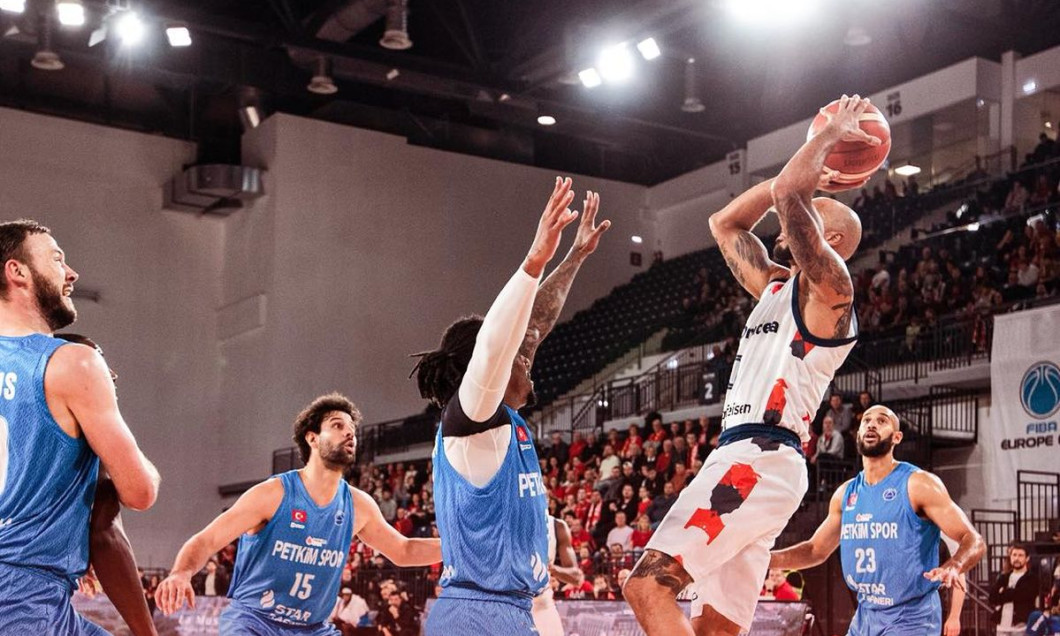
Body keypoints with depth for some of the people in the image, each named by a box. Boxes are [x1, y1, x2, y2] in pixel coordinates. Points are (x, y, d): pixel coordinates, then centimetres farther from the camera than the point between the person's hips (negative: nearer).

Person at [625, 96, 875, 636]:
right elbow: (725, 224, 33)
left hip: (759, 463, -10)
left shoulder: (828, 286, -4)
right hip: (741, 462, 10)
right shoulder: (776, 287, 22)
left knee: (649, 581, -21)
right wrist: (812, 164, 29)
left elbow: (786, 195, -18)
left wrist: (830, 133, -3)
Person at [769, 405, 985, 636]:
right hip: (864, 616, 6)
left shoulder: (918, 484, -10)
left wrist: (952, 567, -35)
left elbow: (974, 541, -13)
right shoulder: (846, 493, 7)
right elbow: (816, 550, 18)